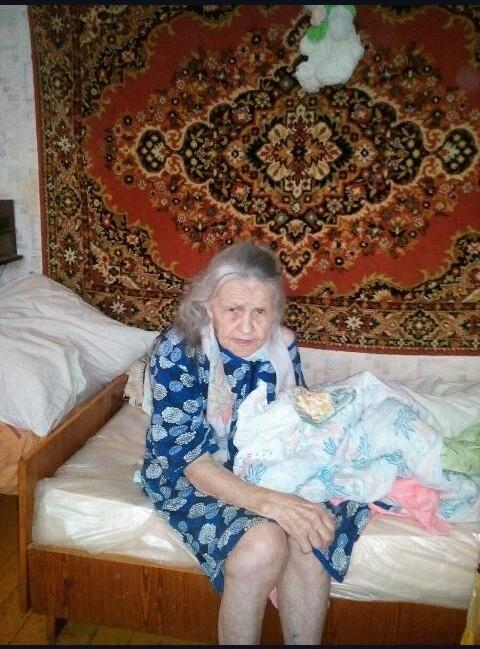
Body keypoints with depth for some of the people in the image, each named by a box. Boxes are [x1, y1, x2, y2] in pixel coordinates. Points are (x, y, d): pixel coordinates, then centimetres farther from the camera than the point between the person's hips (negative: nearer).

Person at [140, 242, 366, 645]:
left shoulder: (282, 345, -8)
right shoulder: (178, 350, -22)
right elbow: (186, 454, -25)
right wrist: (262, 501, -38)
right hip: (193, 478, -3)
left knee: (311, 538, -24)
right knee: (262, 544, -29)